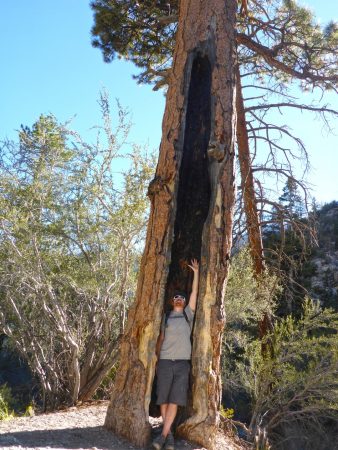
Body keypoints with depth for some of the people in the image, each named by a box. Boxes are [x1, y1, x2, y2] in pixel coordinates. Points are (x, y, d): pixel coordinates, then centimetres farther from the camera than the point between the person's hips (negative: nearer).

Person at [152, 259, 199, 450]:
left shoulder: (188, 314, 11)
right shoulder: (166, 317, 14)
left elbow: (195, 293, 6)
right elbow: (161, 338, 16)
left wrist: (196, 272, 5)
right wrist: (156, 358, 8)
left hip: (182, 362, -1)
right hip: (165, 361, 1)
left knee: (175, 399, -8)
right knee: (164, 398, 0)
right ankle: (169, 434, 9)